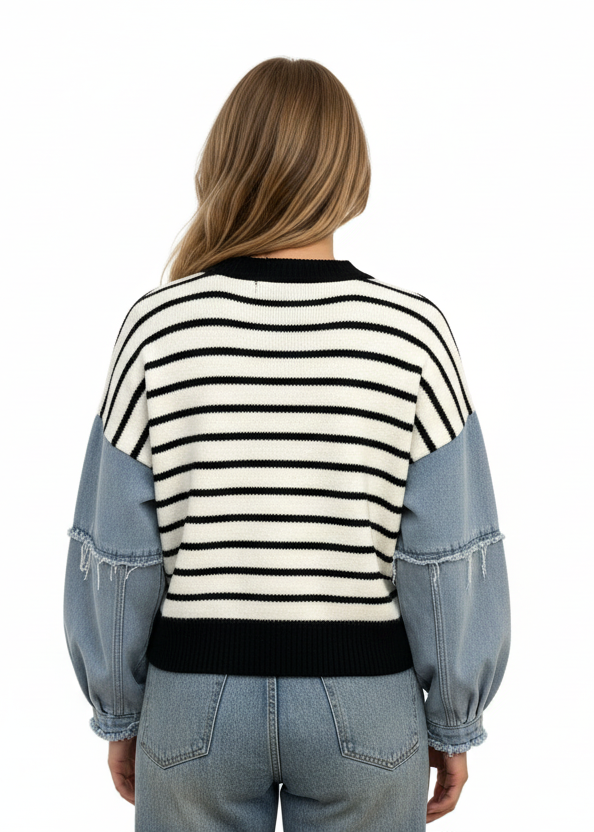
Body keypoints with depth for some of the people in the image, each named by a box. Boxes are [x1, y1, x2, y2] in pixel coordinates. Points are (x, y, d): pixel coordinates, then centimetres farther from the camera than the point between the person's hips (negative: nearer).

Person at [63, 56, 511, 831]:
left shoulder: (159, 325, -10)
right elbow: (449, 559, -9)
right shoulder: (411, 330, -11)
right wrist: (453, 727, 5)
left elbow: (116, 557, -6)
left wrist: (118, 714, 8)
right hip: (365, 704, 0)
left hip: (197, 692, 1)